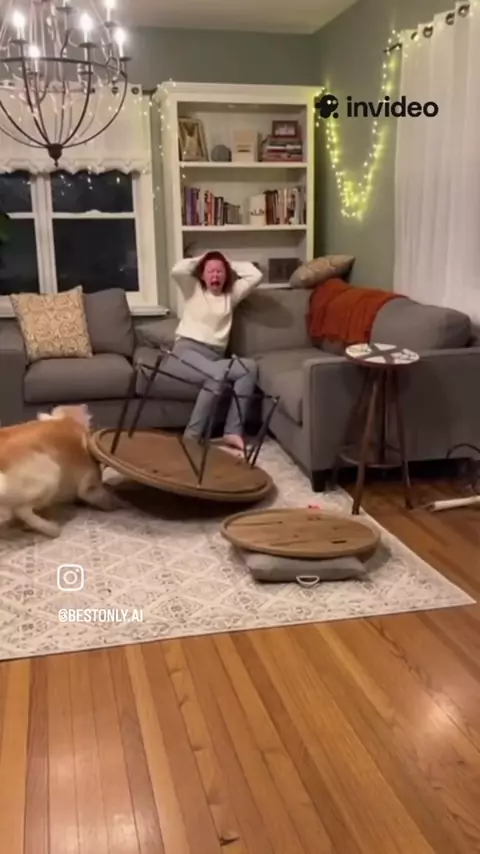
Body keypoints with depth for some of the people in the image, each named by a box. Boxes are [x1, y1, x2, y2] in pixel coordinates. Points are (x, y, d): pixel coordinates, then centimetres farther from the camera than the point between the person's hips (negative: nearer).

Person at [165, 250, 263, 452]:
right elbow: (177, 270, -5)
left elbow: (256, 275, 14)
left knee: (249, 367, -26)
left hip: (215, 357, 5)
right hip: (186, 351, -5)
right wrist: (199, 260, 12)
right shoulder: (193, 289, 15)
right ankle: (191, 436, -31)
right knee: (217, 375, -37)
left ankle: (233, 431, -29)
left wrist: (230, 264, 23)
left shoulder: (231, 295, 24)